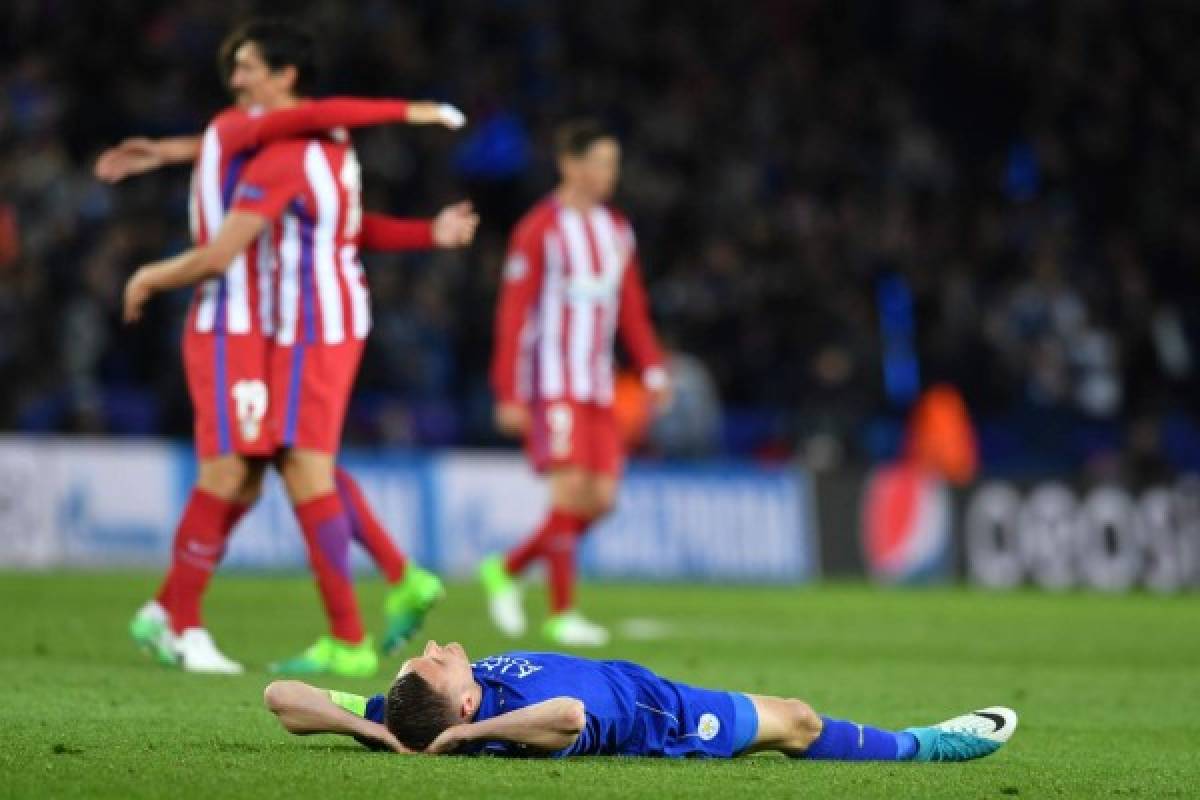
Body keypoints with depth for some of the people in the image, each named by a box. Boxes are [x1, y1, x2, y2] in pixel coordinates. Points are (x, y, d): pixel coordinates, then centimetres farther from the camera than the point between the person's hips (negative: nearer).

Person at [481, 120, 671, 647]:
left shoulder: (617, 230, 13)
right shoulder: (539, 229, -7)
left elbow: (632, 308, 18)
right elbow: (513, 314, -9)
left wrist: (653, 370, 5)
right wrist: (509, 396, -13)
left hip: (597, 385, 7)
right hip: (551, 381, -7)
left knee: (600, 498, 0)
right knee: (571, 488, -16)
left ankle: (506, 570, 17)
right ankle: (562, 613, -10)